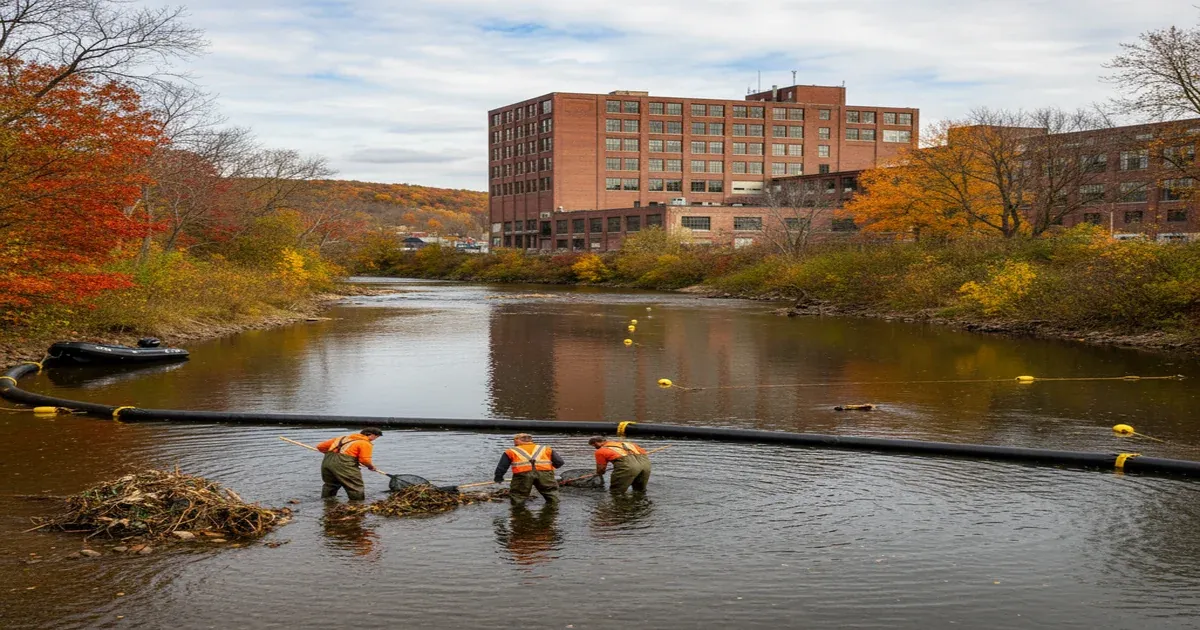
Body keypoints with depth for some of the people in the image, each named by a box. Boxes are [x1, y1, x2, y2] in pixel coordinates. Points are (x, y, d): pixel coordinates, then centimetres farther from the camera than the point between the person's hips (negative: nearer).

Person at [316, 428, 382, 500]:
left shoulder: (343, 438, 24)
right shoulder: (365, 443, 2)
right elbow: (365, 460, -8)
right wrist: (371, 466, 12)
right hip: (343, 464, -8)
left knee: (330, 485, 27)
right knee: (356, 487, 1)